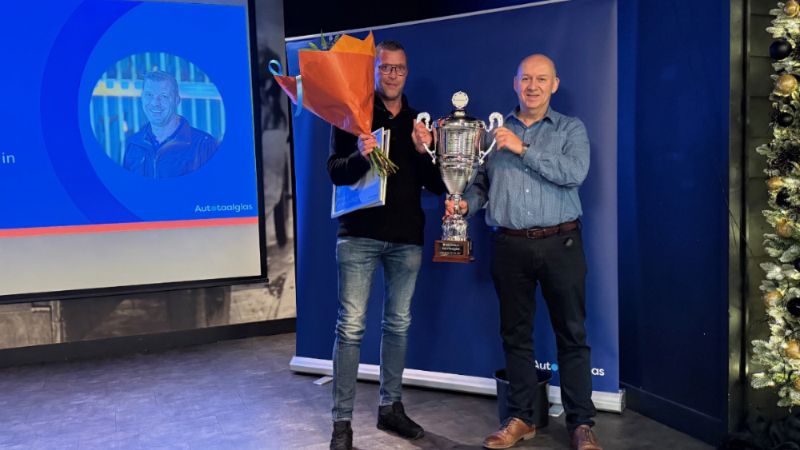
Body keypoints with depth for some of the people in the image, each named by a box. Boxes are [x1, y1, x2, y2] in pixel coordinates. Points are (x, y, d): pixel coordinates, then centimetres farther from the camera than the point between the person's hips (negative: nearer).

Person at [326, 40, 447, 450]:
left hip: (406, 236, 4)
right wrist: (361, 157, -24)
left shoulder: (417, 122, 13)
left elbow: (437, 187, 8)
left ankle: (390, 408, 24)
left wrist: (424, 152, -11)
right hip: (360, 234, -3)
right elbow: (335, 172, -5)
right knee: (351, 326, -6)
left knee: (398, 324, 11)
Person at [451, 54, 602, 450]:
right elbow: (481, 181, 14)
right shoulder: (494, 131, 13)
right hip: (510, 246, 2)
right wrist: (465, 204, -7)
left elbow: (575, 172, -13)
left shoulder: (570, 129, 5)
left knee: (572, 335, 3)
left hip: (560, 243, -2)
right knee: (516, 335, 9)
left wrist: (523, 149, -14)